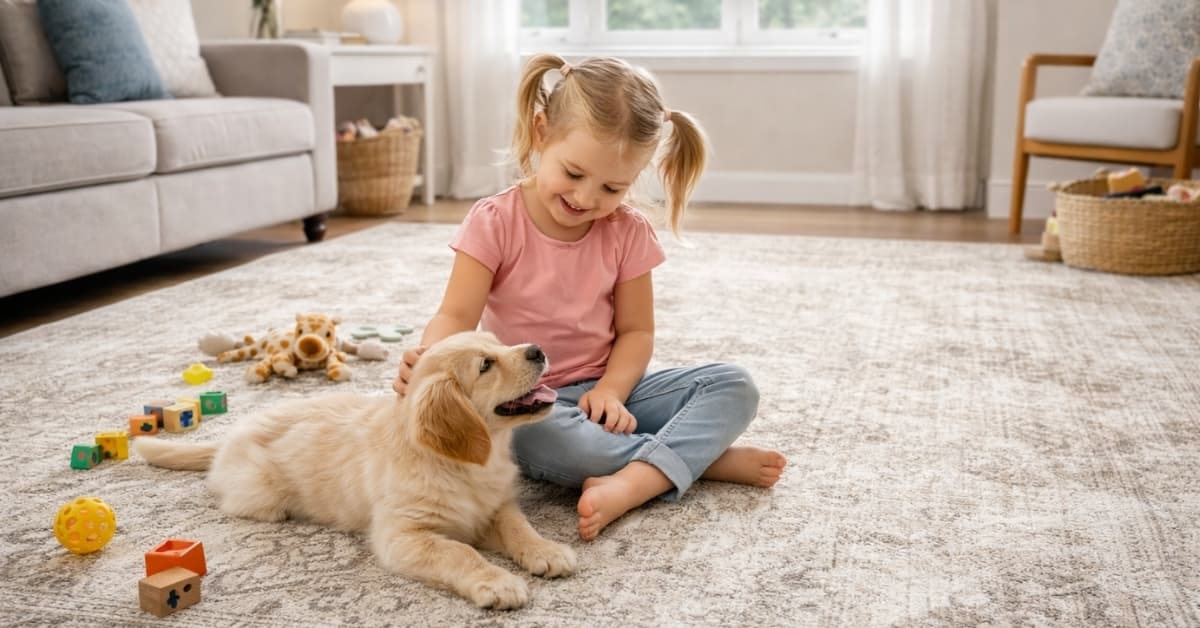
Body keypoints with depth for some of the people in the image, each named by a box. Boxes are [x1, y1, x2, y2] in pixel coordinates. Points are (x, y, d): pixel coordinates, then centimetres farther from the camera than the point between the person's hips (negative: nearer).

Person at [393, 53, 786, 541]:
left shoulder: (628, 233, -2)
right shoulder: (495, 223, -10)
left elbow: (636, 331, 1)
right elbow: (456, 318, -17)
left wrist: (610, 391, -19)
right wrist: (428, 358, -40)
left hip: (604, 391, 4)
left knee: (735, 386, -14)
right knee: (534, 435, -41)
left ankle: (631, 483, -35)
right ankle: (701, 455, -24)